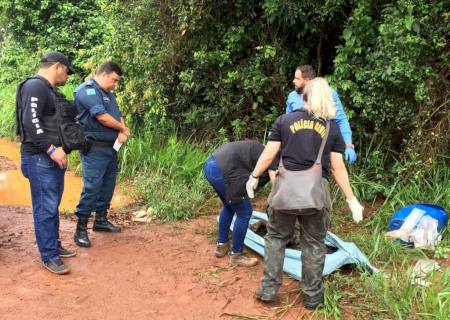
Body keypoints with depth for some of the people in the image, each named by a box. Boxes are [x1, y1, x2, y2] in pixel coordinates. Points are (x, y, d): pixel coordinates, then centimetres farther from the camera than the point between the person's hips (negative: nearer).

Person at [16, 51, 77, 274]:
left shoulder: (49, 89, 19)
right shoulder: (35, 86, -12)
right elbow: (30, 122, -22)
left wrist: (59, 149, 18)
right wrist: (51, 149, -23)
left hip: (53, 158, 10)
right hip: (40, 159, -10)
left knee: (53, 206, 16)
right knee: (45, 208, -5)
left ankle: (54, 246, 27)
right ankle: (49, 256, 2)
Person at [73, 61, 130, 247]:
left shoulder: (108, 94, 19)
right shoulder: (87, 90, -12)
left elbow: (118, 116, 16)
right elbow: (102, 117, -21)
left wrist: (122, 132, -7)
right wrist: (123, 128, -6)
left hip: (111, 147, 10)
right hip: (94, 148, -10)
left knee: (108, 184, 14)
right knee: (92, 186, -11)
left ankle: (101, 220, 28)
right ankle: (81, 229, -3)